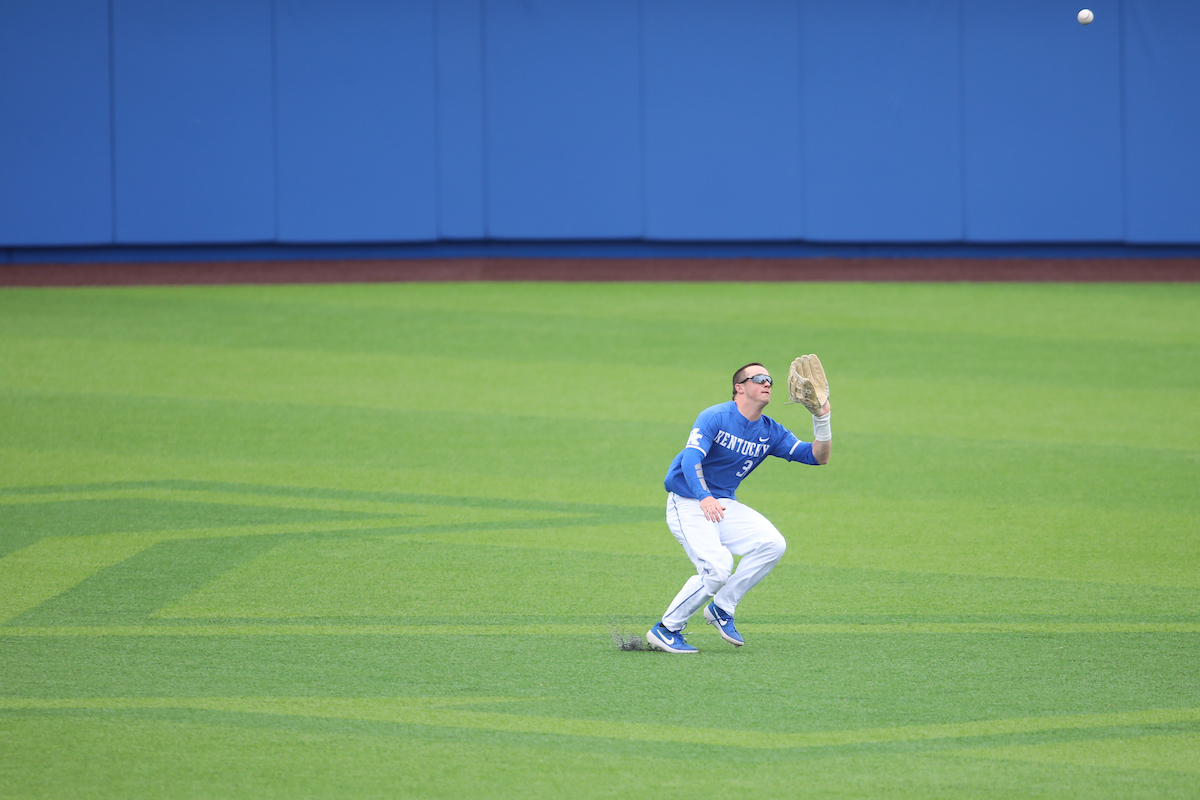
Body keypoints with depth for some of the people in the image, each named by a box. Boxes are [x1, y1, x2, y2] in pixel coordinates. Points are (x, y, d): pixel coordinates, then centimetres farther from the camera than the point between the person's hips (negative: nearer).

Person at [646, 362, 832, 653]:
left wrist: (822, 418, -15)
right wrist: (704, 498, -47)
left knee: (773, 544, -14)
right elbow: (690, 459, -29)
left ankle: (721, 608, 0)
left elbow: (818, 456, 1)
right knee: (717, 569, -26)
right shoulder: (715, 418, -15)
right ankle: (666, 630, -9)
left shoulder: (770, 432, 3)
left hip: (724, 504, 7)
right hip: (687, 504, -7)